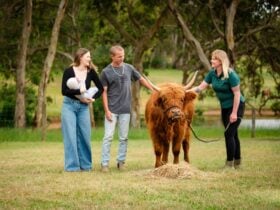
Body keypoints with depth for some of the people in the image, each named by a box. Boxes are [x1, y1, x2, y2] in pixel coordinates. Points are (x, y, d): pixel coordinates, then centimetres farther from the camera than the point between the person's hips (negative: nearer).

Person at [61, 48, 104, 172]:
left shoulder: (91, 72, -2)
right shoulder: (69, 71, -10)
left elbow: (101, 88, 4)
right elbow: (64, 91, -13)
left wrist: (93, 98, -11)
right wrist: (78, 91, -24)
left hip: (83, 106, 3)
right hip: (69, 105, -3)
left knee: (84, 136, 4)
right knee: (70, 136, -5)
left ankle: (85, 164, 14)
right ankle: (71, 165, -2)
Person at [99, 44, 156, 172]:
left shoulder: (128, 68, 5)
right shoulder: (106, 72, -3)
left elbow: (141, 79, 17)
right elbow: (104, 92, -3)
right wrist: (107, 110, -9)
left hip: (125, 110, 3)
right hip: (112, 110, -3)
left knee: (123, 137, 7)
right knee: (108, 136, -6)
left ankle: (121, 161, 15)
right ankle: (104, 163, -4)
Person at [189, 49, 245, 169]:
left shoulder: (230, 75, -23)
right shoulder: (212, 73, -2)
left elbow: (237, 93, -22)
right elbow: (201, 87, -1)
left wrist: (234, 113, -23)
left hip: (236, 106, -8)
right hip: (224, 107, 8)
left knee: (229, 134, -11)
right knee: (232, 134, 14)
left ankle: (230, 164, -5)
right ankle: (237, 162, 24)